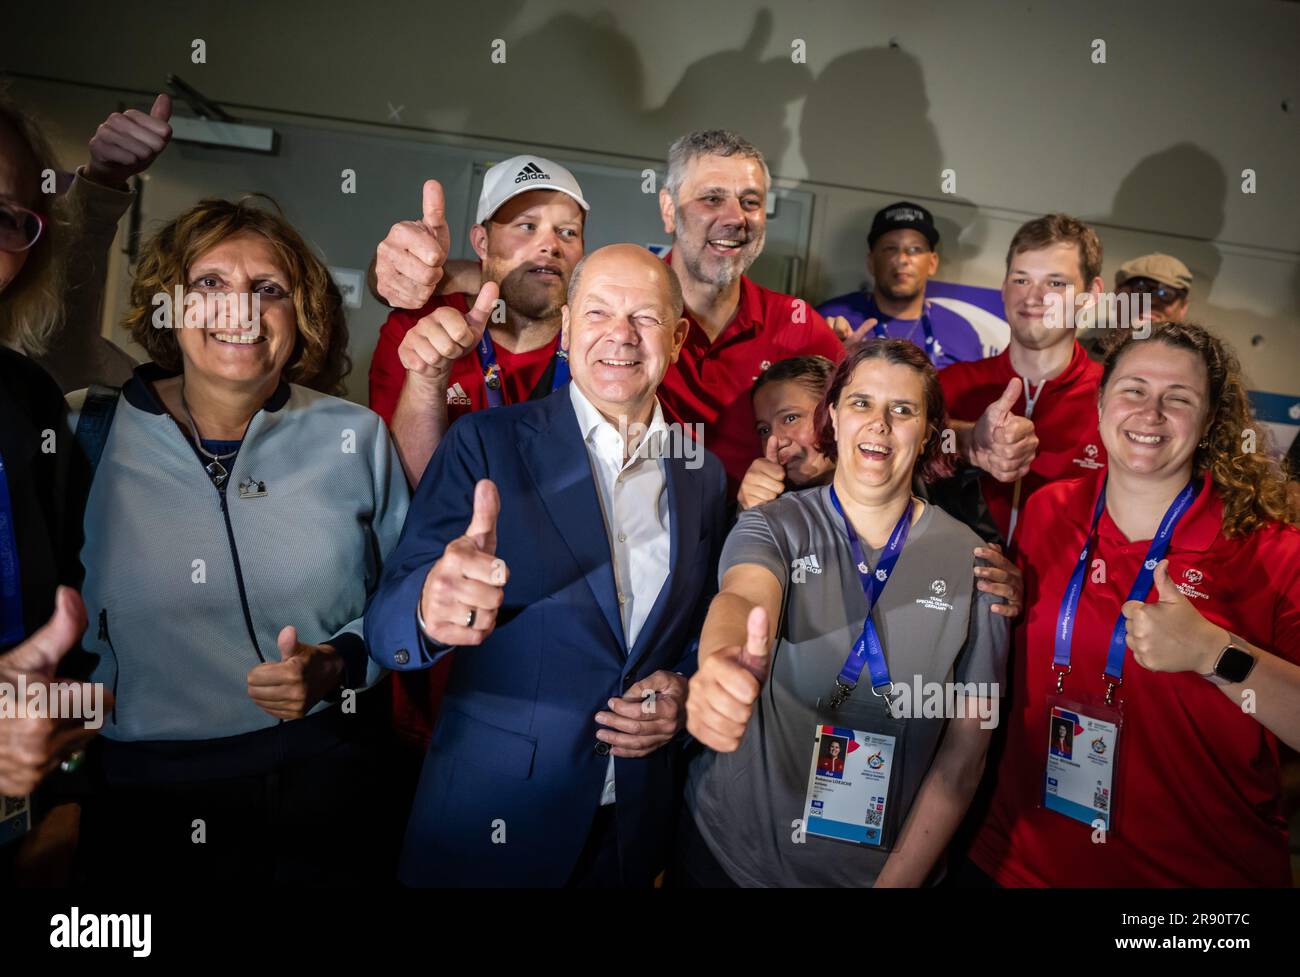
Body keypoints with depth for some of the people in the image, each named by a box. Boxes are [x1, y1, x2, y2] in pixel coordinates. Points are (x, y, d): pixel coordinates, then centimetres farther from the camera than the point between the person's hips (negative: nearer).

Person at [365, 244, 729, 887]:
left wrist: (683, 688, -8)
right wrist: (432, 608, -40)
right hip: (491, 813, -3)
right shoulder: (484, 443, -11)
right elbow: (386, 626, -18)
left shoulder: (705, 476, 1)